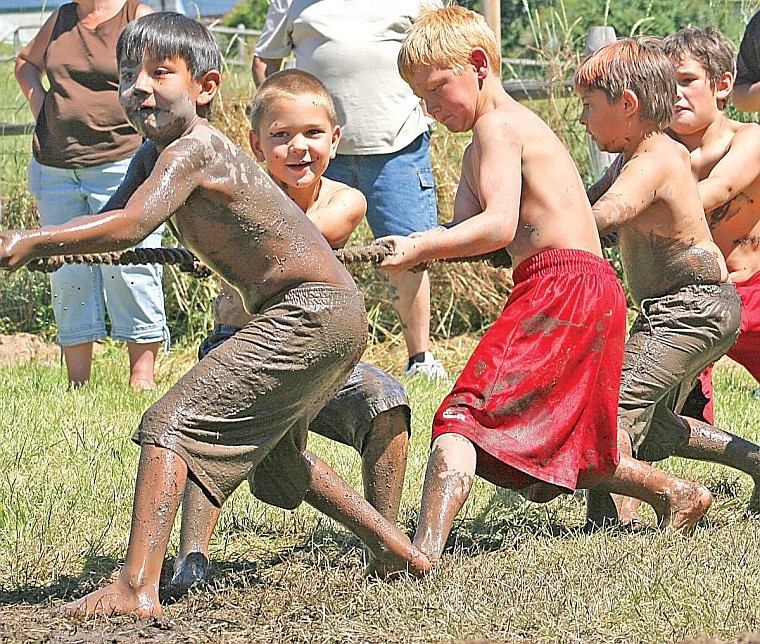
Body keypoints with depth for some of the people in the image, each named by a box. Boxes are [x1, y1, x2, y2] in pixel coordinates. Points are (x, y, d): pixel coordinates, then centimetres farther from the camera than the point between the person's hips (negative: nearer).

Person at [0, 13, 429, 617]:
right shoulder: (155, 152, 10)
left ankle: (136, 588, -25)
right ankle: (399, 550, 39)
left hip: (311, 315, -11)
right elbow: (113, 217, 14)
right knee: (275, 455, 30)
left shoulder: (192, 149, -20)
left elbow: (130, 227, -32)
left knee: (171, 424, -16)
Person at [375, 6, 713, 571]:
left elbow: (498, 225, -19)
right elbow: (463, 231, 15)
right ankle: (677, 494, 35)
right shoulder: (477, 150, 26)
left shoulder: (498, 126, -6)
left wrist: (419, 249, -23)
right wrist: (408, 246, -3)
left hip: (562, 286, -11)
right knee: (559, 448, 24)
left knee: (464, 415, -21)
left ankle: (425, 551, -35)